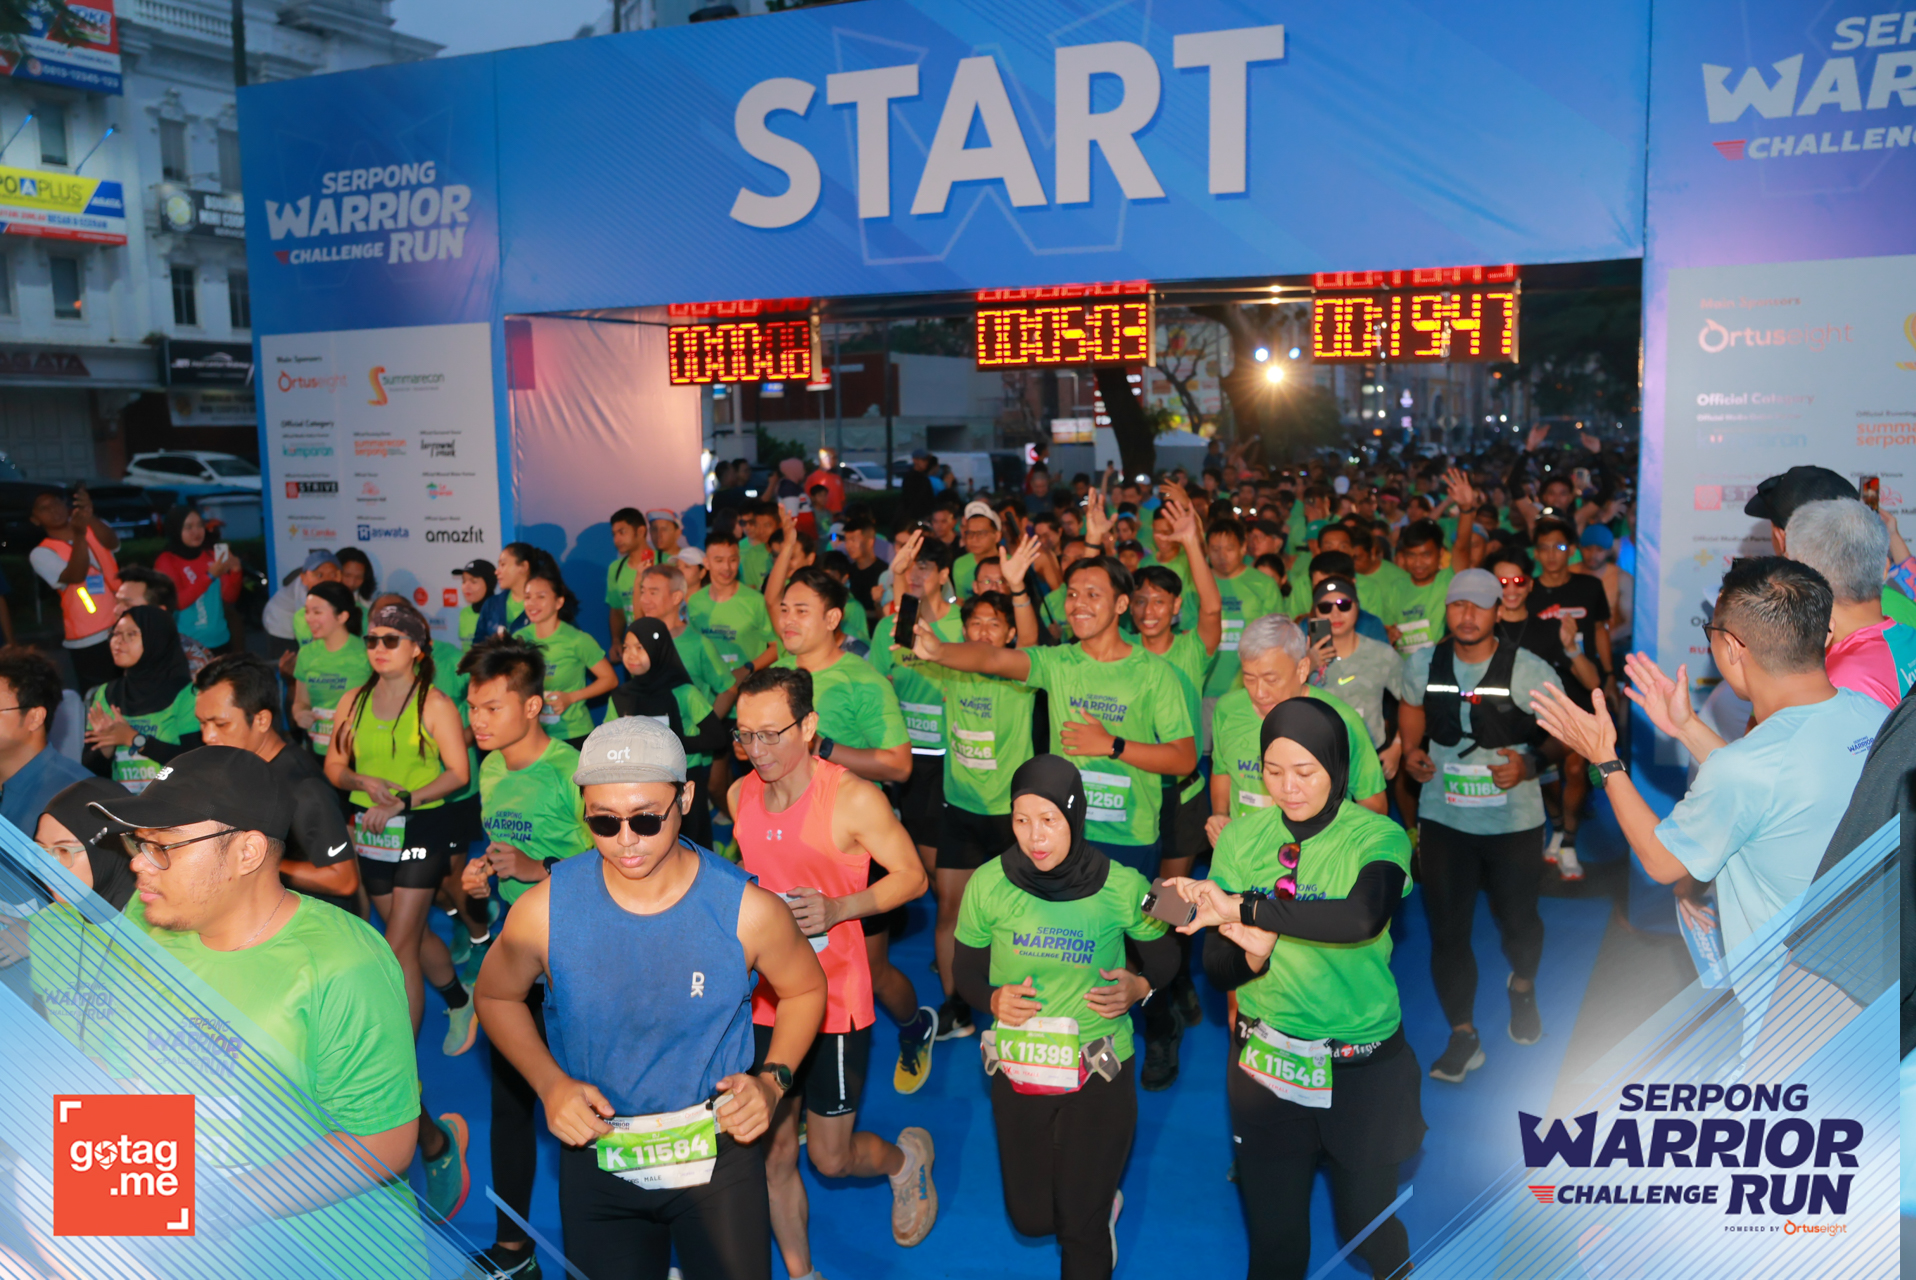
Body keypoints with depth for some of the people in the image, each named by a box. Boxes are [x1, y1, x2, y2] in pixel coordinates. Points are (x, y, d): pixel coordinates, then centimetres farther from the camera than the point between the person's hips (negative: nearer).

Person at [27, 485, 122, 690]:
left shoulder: (93, 529, 7)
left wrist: (90, 517, -37)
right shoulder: (41, 554, -1)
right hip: (89, 641, -2)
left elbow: (112, 543, -17)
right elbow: (76, 575, -20)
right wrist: (79, 535, -36)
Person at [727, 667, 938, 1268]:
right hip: (765, 999, 5)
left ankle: (907, 1157, 40)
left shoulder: (853, 798, -18)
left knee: (830, 1157, 7)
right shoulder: (741, 794, 0)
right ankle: (798, 1270, 33)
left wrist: (839, 908, -23)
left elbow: (911, 875, -9)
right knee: (772, 1155, 11)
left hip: (835, 1001, -5)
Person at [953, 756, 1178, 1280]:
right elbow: (967, 974, 2)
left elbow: (1163, 961, 4)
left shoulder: (1122, 887, -13)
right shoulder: (988, 885, -12)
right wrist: (994, 1000, -18)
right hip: (1017, 1072, 2)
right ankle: (1101, 1200, 47)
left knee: (1081, 1224, 4)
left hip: (1099, 1074, -2)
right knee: (1031, 1217, 16)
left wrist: (1138, 986, -16)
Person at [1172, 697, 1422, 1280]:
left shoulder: (1378, 838, -12)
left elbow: (1362, 915, -34)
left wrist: (1244, 908, -32)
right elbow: (1216, 967, -2)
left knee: (1370, 1226, 17)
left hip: (1364, 1068, -1)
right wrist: (1251, 953, -24)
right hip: (1265, 1063, 2)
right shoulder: (1242, 839, -5)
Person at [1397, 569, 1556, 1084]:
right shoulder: (1422, 664, -2)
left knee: (1517, 917, 12)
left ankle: (1522, 987, 48)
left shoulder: (1529, 670, -12)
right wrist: (1410, 750, 2)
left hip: (1513, 819, -2)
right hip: (1443, 818, 2)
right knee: (1446, 928, 3)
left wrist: (1528, 765, -22)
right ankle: (1463, 1036, 20)